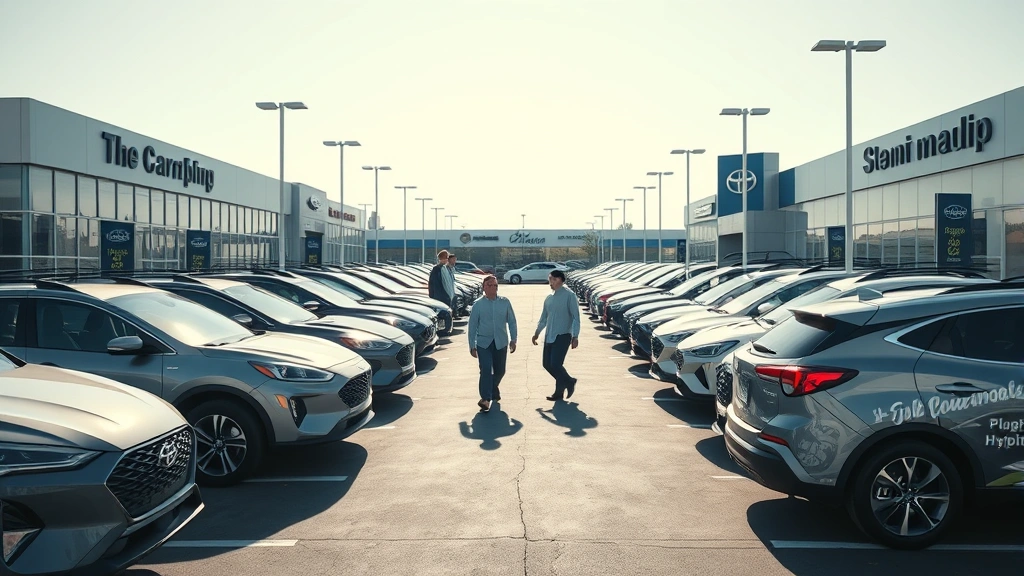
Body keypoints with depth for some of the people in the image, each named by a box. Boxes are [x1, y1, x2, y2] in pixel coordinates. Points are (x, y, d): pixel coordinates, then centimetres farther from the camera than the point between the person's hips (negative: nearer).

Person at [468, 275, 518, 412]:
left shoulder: (505, 302, 0)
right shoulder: (478, 304, -4)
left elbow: (511, 321, 6)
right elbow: (472, 325, 0)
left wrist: (513, 340, 2)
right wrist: (472, 346, -1)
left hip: (501, 342, 2)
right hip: (484, 343, -2)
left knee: (500, 370, 14)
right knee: (486, 370, -15)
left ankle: (493, 388, 43)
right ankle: (485, 399, -13)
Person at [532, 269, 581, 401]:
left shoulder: (569, 296, -7)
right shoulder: (549, 298, 12)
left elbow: (576, 317, -9)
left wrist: (575, 336, -14)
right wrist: (537, 333, 21)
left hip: (562, 336, -7)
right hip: (549, 336, 7)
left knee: (555, 364, -14)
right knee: (547, 364, 7)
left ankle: (559, 391, 10)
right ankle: (568, 382, 26)